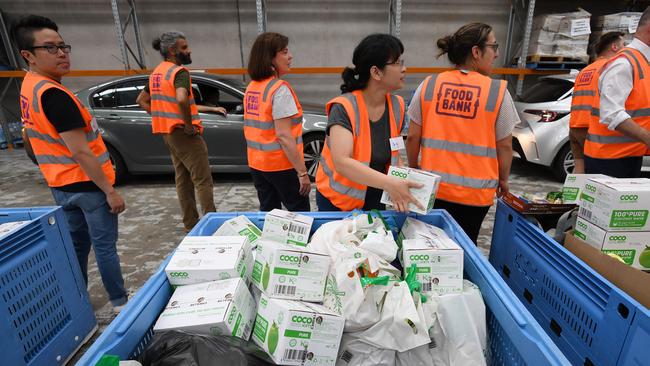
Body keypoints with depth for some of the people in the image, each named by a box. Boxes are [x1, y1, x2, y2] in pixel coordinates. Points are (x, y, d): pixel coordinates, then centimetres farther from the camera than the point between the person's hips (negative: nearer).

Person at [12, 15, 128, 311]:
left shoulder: (28, 88, 9)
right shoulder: (54, 94, -22)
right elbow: (80, 152, -25)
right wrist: (110, 191, -21)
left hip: (62, 185, 9)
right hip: (87, 183, -9)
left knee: (76, 245, 20)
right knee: (104, 247, 3)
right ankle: (120, 302, 17)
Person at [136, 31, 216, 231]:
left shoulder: (157, 72, 14)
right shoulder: (179, 71, -14)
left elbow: (142, 100, 22)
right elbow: (181, 99, -33)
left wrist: (162, 117, 15)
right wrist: (189, 125, -21)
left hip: (168, 132, 9)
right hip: (183, 133, -9)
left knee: (183, 180, 13)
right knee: (203, 181, -6)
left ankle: (190, 225, 20)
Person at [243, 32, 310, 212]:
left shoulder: (251, 88, 6)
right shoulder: (279, 88, -17)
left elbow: (251, 129, 11)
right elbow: (284, 136, -22)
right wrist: (303, 172, -19)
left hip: (256, 164, 8)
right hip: (281, 165, -8)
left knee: (268, 213, 18)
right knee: (301, 214, 7)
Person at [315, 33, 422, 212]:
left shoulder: (397, 106, -5)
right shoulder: (344, 107, -23)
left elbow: (394, 153, 4)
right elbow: (341, 162, -34)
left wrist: (400, 183, -14)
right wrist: (389, 183, -42)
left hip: (376, 200, 5)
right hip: (337, 201, -5)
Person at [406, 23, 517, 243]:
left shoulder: (428, 85, -4)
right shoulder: (497, 91, -8)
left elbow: (413, 138, -2)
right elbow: (504, 146, -2)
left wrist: (413, 170, 13)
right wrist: (503, 179, 14)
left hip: (433, 186, 2)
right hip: (475, 192, -1)